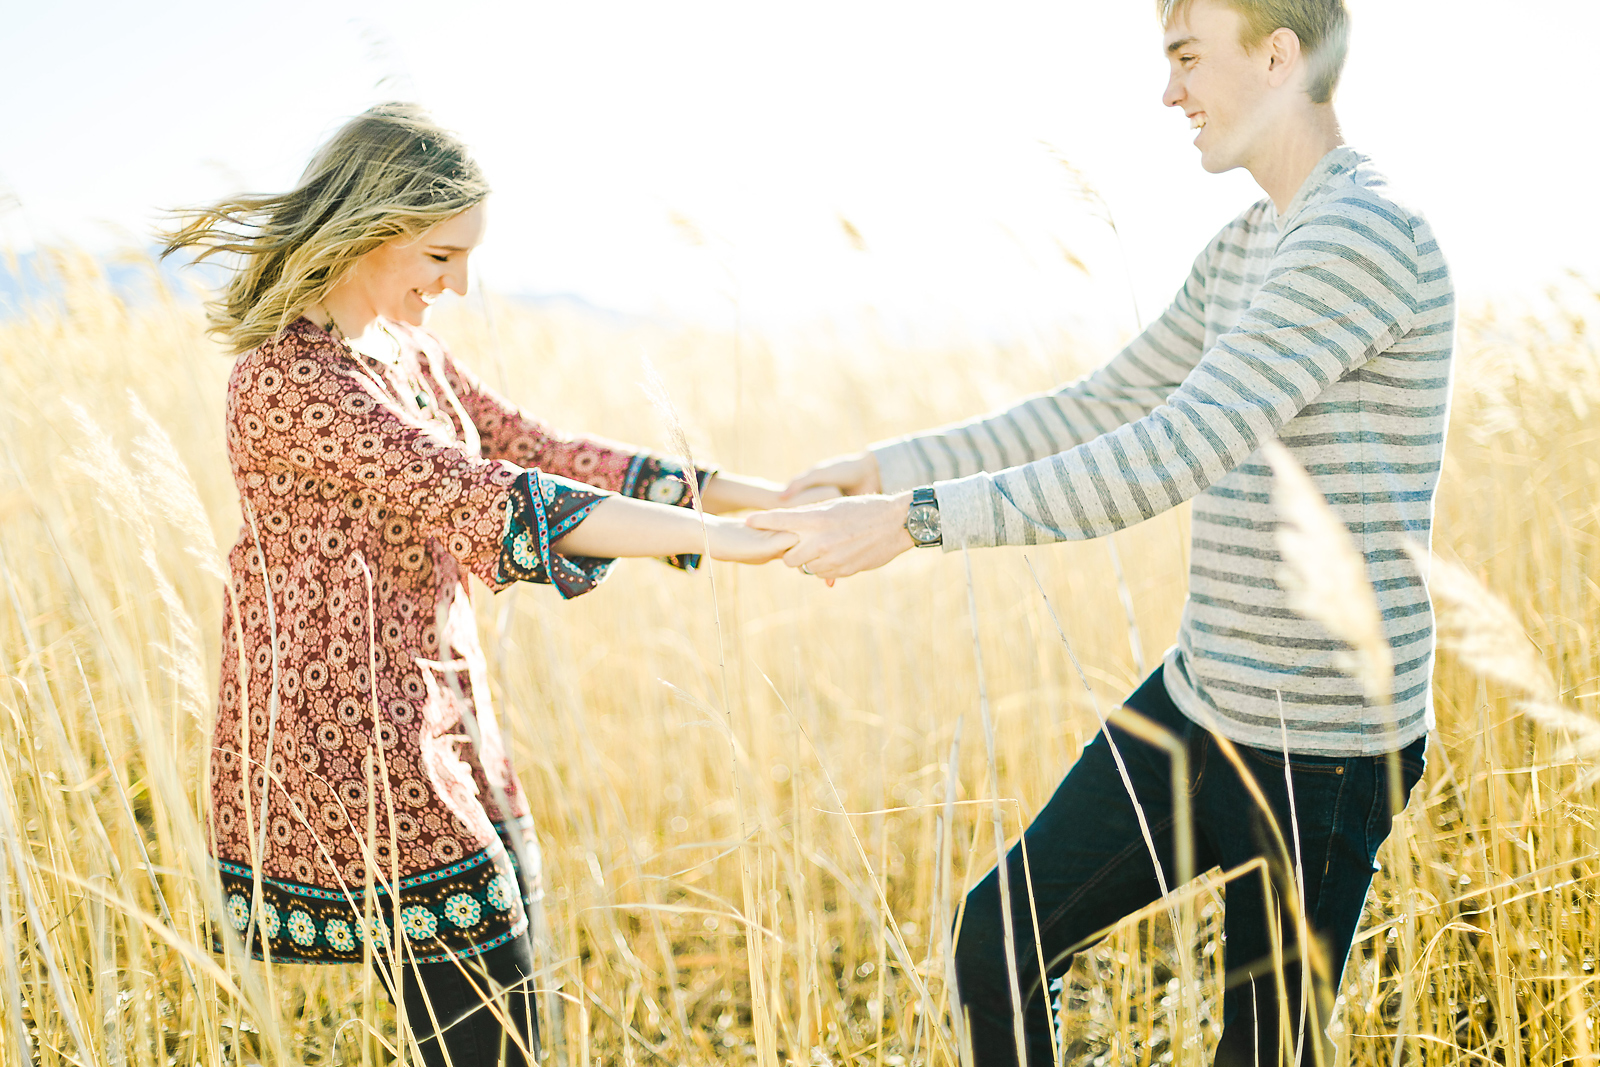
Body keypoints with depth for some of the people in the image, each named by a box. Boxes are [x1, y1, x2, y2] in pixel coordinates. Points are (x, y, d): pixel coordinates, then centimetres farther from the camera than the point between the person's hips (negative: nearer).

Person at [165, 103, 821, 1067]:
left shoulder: (406, 351, 11)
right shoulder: (289, 378, -19)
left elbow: (542, 451, 9)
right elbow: (479, 499, -27)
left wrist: (750, 494, 1)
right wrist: (710, 539, -29)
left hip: (443, 718, 9)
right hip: (351, 743, -9)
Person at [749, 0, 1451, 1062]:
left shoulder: (1367, 235, -20)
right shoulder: (1244, 248, 12)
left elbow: (1173, 456, -28)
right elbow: (1098, 411, 17)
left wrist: (920, 519, -27)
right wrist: (887, 467, 12)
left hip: (1322, 745, -9)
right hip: (1199, 699, 9)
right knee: (1001, 937, 13)